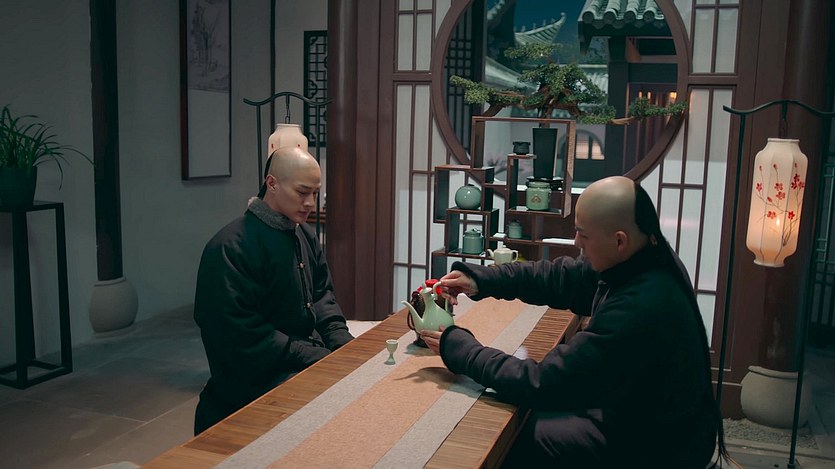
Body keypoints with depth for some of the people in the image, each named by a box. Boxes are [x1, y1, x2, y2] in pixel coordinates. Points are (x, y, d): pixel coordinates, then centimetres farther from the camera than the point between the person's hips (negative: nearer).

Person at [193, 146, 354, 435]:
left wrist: (343, 344, -3)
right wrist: (318, 358, -20)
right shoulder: (230, 248, -16)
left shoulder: (304, 235, 10)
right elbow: (245, 335, -19)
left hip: (310, 354, 8)